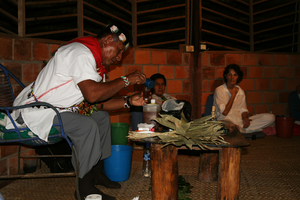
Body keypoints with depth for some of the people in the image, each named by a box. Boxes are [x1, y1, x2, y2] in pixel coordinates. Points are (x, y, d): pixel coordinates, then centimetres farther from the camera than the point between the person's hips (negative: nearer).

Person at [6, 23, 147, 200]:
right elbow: (92, 94, -35)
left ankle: (98, 172, 17)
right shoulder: (81, 52, -21)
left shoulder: (96, 61, 10)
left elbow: (98, 104, 8)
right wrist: (126, 80, -23)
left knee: (102, 117, 13)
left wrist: (128, 101, -1)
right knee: (87, 126, -28)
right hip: (36, 110, -11)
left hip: (58, 109, 11)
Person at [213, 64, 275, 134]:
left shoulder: (240, 91, 14)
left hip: (240, 120, 6)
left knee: (270, 117, -10)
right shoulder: (219, 90, -4)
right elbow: (224, 112, -11)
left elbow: (243, 110, 17)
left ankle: (240, 129, -20)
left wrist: (245, 118, -7)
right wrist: (233, 95, -7)